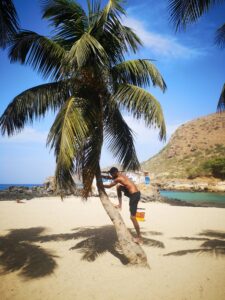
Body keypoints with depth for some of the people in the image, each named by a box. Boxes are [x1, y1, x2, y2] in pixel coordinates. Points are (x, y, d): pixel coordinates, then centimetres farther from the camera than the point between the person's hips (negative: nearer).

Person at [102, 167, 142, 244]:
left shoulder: (119, 178, -12)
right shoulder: (120, 175, 15)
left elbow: (109, 186, -4)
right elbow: (109, 177, 27)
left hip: (134, 195, -10)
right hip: (133, 193, 10)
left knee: (133, 217, -4)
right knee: (118, 187, 20)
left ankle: (139, 238, 3)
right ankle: (120, 205, 22)